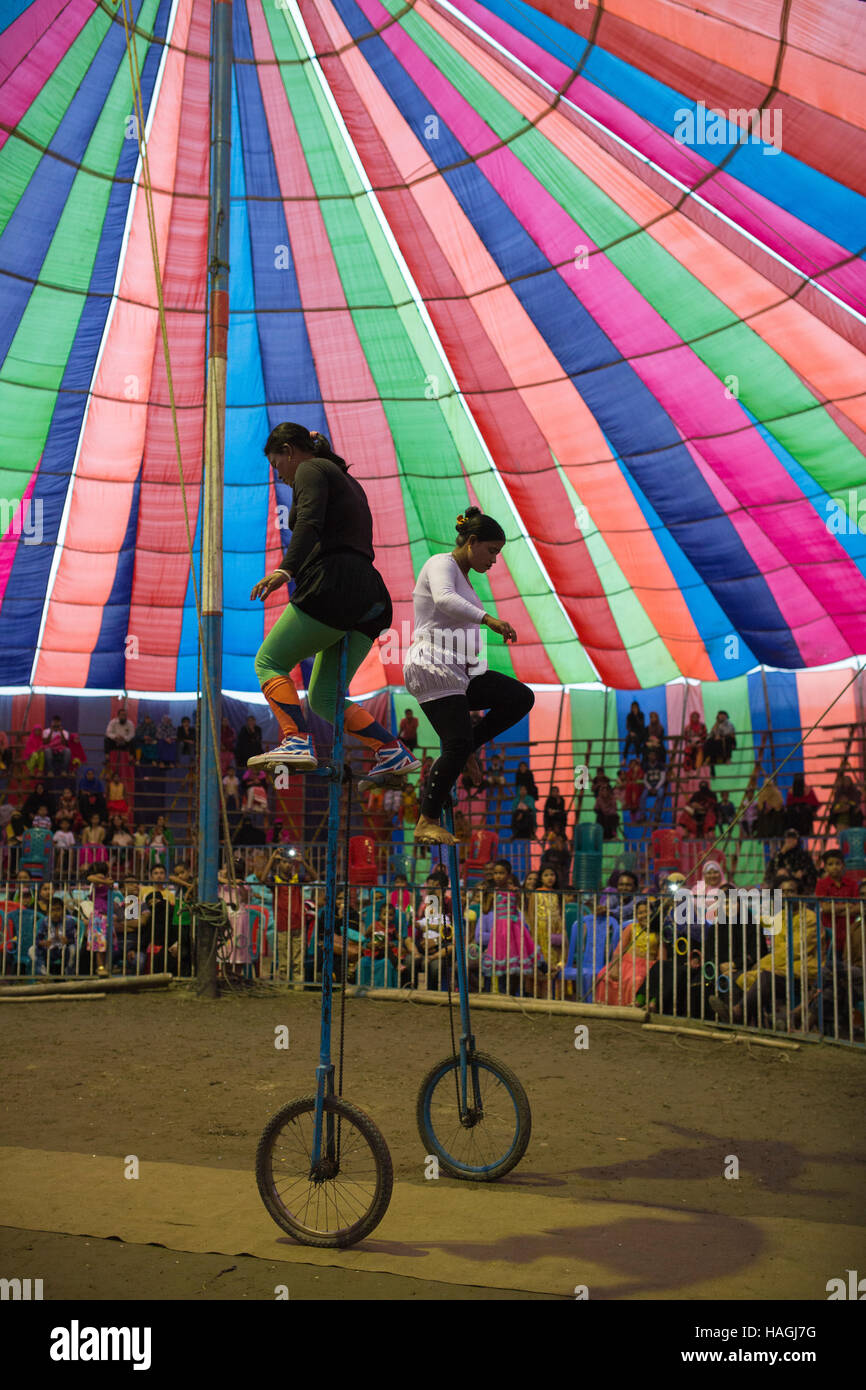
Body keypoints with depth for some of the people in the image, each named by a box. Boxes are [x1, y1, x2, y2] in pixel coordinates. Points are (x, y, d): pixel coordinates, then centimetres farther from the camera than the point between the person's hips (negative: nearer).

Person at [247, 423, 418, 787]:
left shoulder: (311, 469, 4)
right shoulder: (347, 481, 31)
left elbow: (309, 524, -15)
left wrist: (286, 570, -29)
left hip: (334, 586, -9)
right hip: (370, 597, 9)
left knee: (269, 662, 1)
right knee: (323, 698, 10)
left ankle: (297, 741, -19)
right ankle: (395, 752, -2)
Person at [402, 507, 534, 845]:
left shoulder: (463, 578, 22)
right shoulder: (441, 564, -5)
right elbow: (444, 599, -30)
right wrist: (489, 619, -41)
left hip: (460, 672, 9)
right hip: (432, 669, -9)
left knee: (521, 698, -3)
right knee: (458, 744, -15)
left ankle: (462, 750, 4)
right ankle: (427, 823, -4)